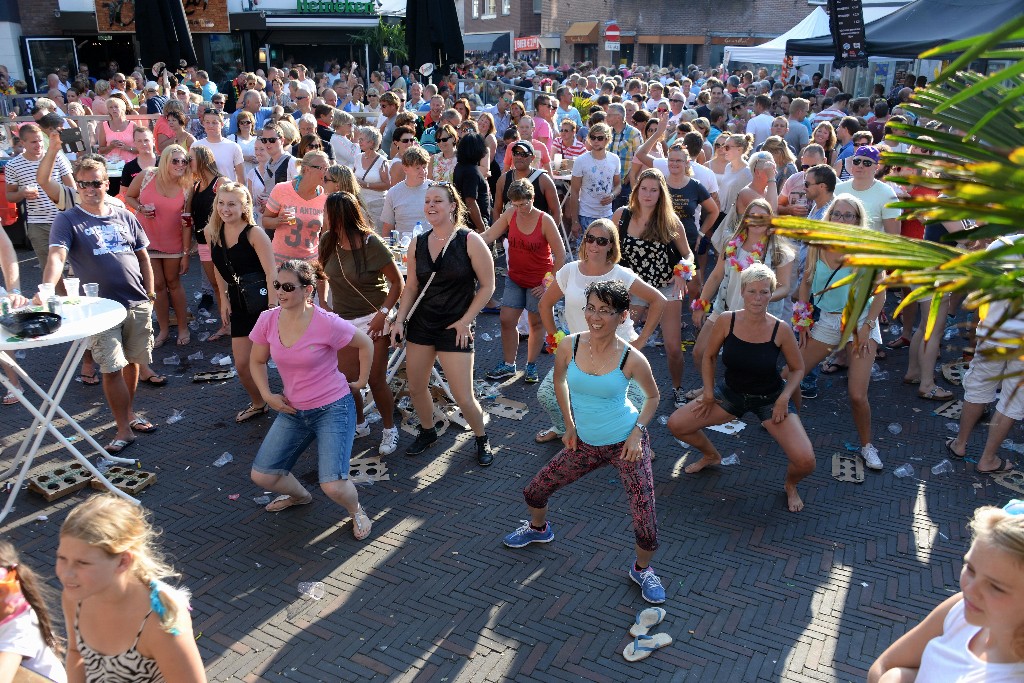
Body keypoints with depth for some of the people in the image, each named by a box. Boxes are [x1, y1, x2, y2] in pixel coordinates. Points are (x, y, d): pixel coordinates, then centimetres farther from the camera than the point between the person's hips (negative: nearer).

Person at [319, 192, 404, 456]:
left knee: (376, 380, -1)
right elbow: (323, 273, 14)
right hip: (342, 320, 5)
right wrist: (323, 302, 8)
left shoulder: (372, 244, -16)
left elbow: (398, 282, -11)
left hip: (372, 320, -4)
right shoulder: (328, 241, -2)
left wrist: (383, 313, -19)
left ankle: (389, 428, 22)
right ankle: (359, 424, 30)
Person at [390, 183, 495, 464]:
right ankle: (427, 432, 39)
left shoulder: (470, 241, -11)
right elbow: (412, 286, 11)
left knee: (463, 398, -4)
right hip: (421, 324, 5)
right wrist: (400, 320, 1)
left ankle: (481, 439, 24)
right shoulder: (417, 243, 3)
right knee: (416, 388, 12)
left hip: (455, 328, -5)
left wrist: (465, 320, -10)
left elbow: (487, 285, -7)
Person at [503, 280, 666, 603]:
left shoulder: (632, 359, -18)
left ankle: (642, 568, 26)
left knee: (645, 518, -8)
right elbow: (559, 381, 10)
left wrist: (637, 432, -11)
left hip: (626, 443, -3)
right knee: (534, 491, 11)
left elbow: (652, 397, 1)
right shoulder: (569, 346, -12)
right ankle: (539, 528, 47)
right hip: (585, 444, 4)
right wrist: (569, 425, 6)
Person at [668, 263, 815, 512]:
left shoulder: (780, 330, -21)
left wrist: (784, 398, -18)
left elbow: (797, 369, -5)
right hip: (731, 393, 3)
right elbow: (709, 357, 0)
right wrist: (708, 393, -6)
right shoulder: (726, 321, -17)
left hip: (770, 399, -2)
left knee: (805, 462, -20)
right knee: (676, 425, -4)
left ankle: (790, 485, 21)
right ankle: (711, 456, 30)